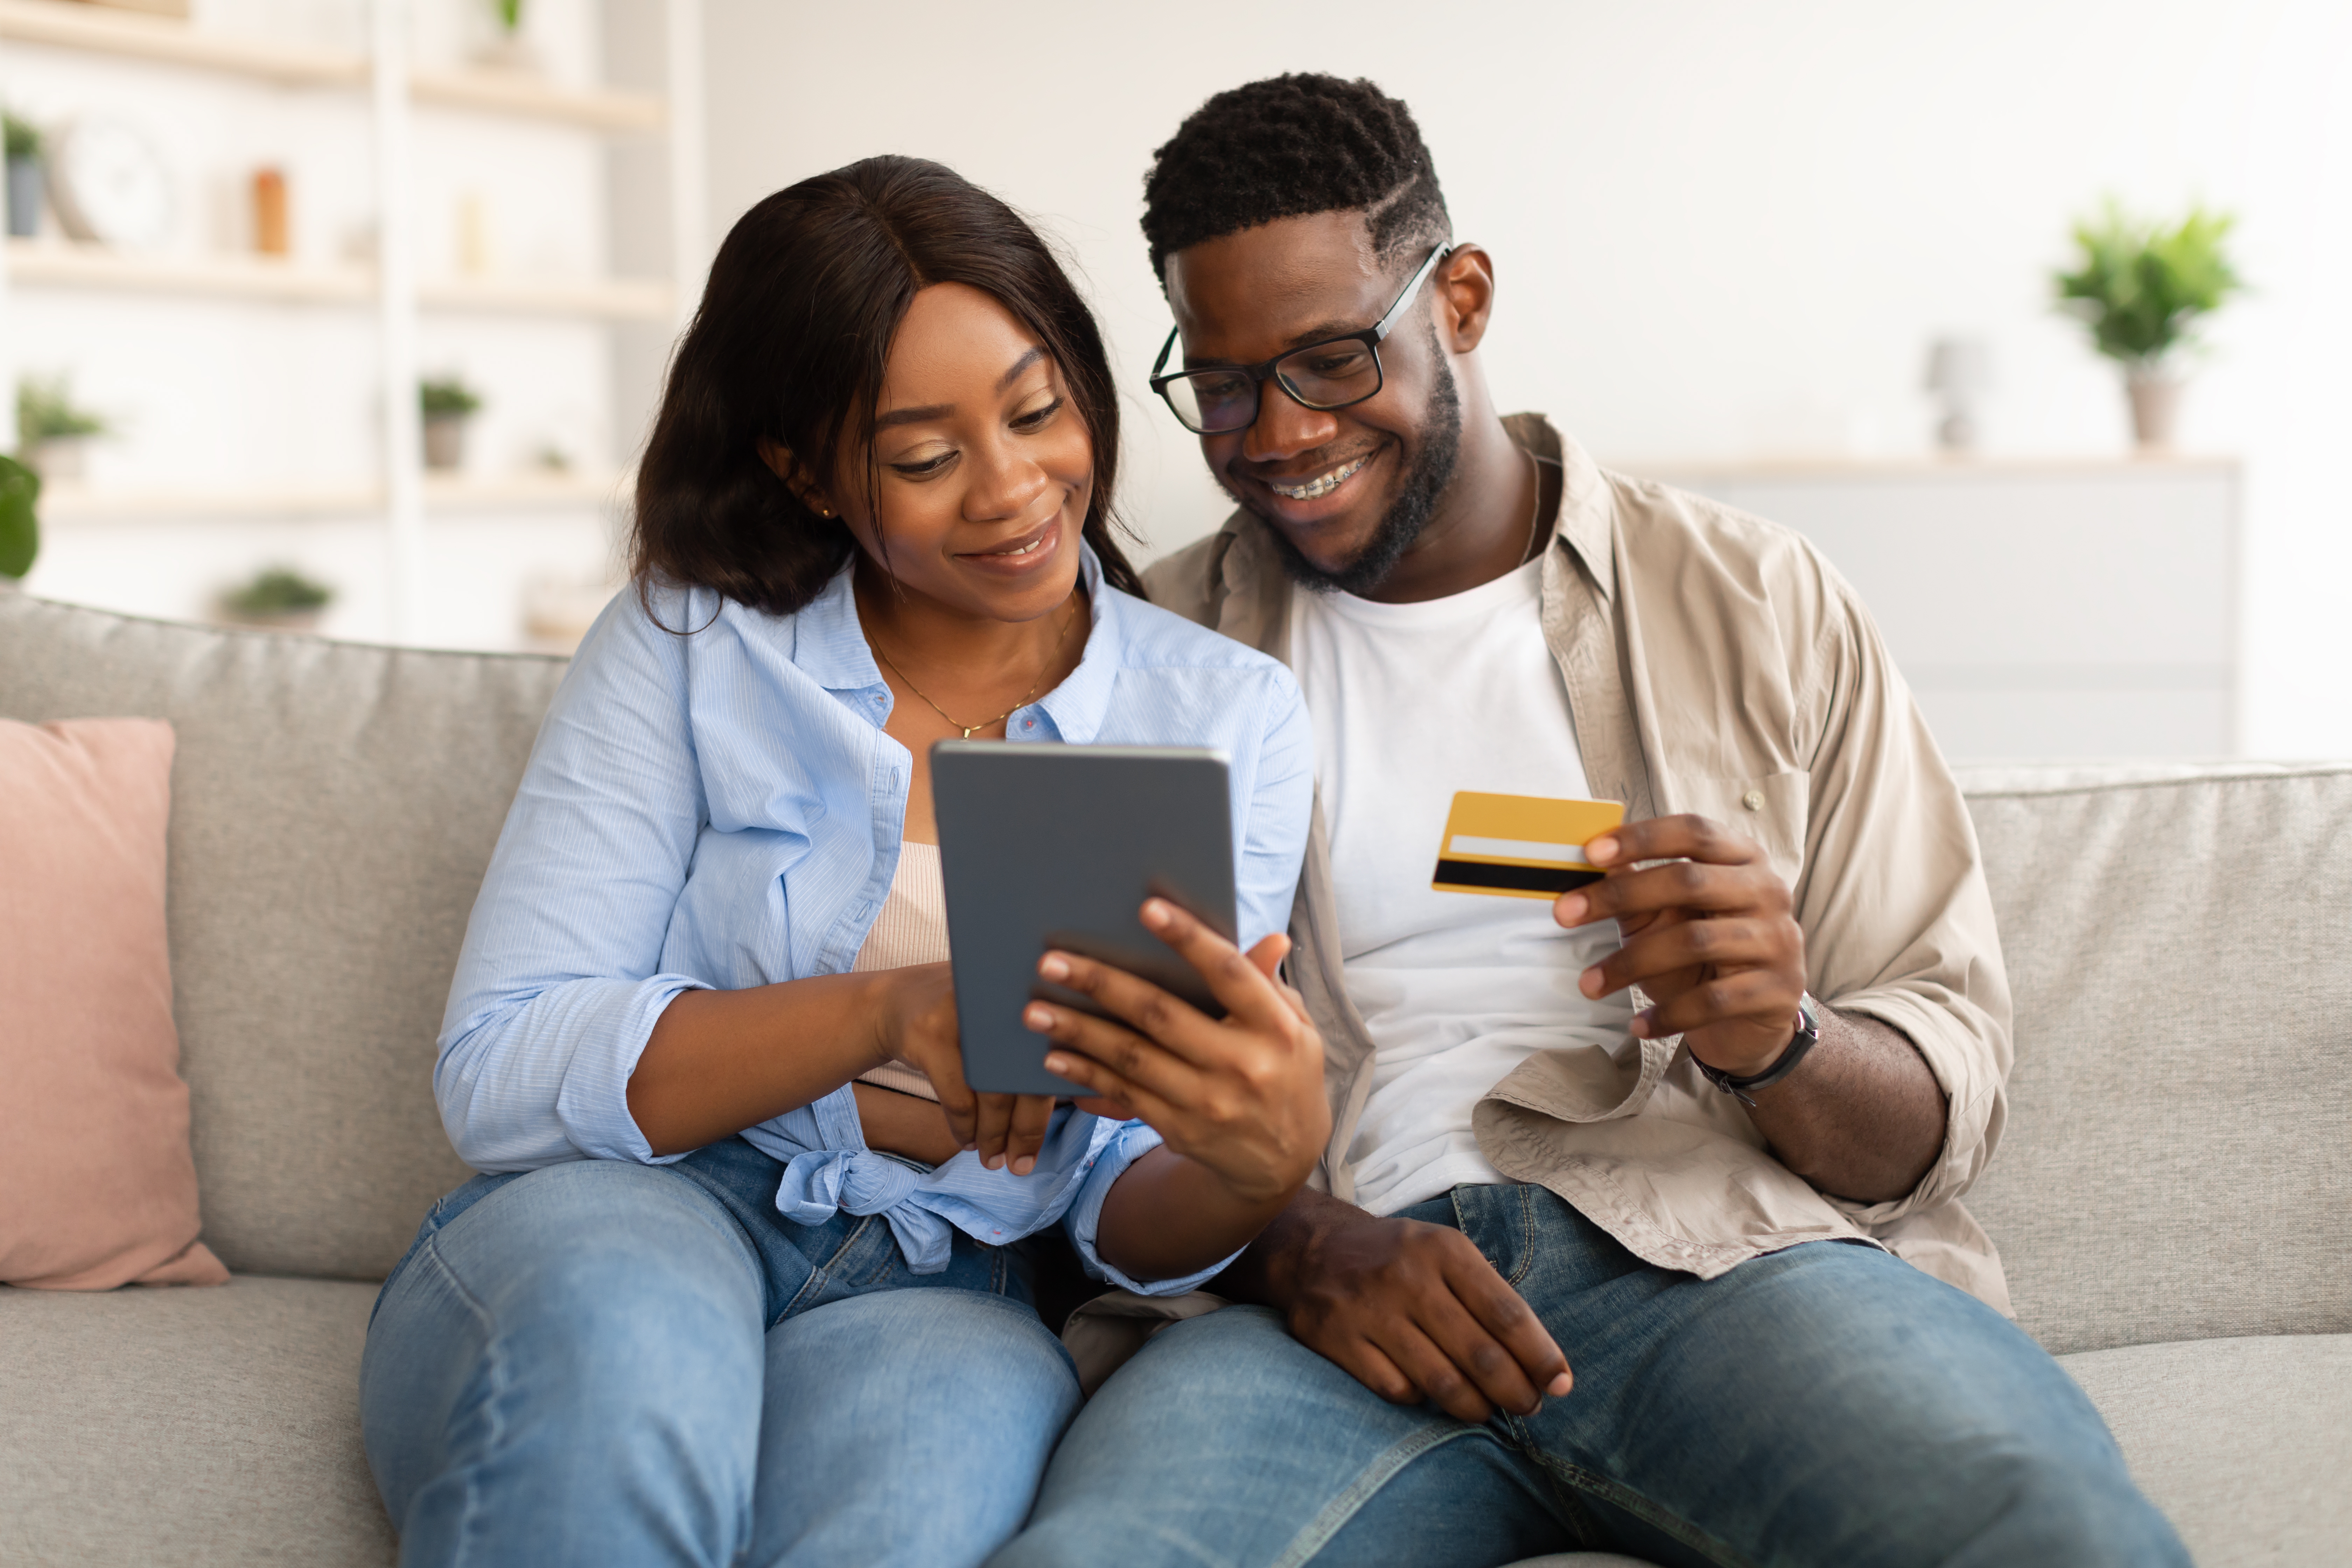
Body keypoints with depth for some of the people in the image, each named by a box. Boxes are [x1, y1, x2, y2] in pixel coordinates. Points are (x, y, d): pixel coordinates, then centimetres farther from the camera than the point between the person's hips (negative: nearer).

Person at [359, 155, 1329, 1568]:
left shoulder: (1227, 717, 4)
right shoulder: (686, 647, 2)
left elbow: (1129, 1223, 1)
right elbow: (499, 1073, -7)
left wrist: (1258, 1166, -24)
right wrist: (887, 1012, -20)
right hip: (606, 1235, 0)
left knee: (979, 1400, -36)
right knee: (621, 1337, -37)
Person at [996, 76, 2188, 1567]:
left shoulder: (1762, 605, 13)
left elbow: (1948, 1103, 11)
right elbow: (1090, 1085, 10)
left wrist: (1780, 1042, -13)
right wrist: (1292, 1247, -10)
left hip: (1731, 1258, 0)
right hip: (1344, 1282, 1)